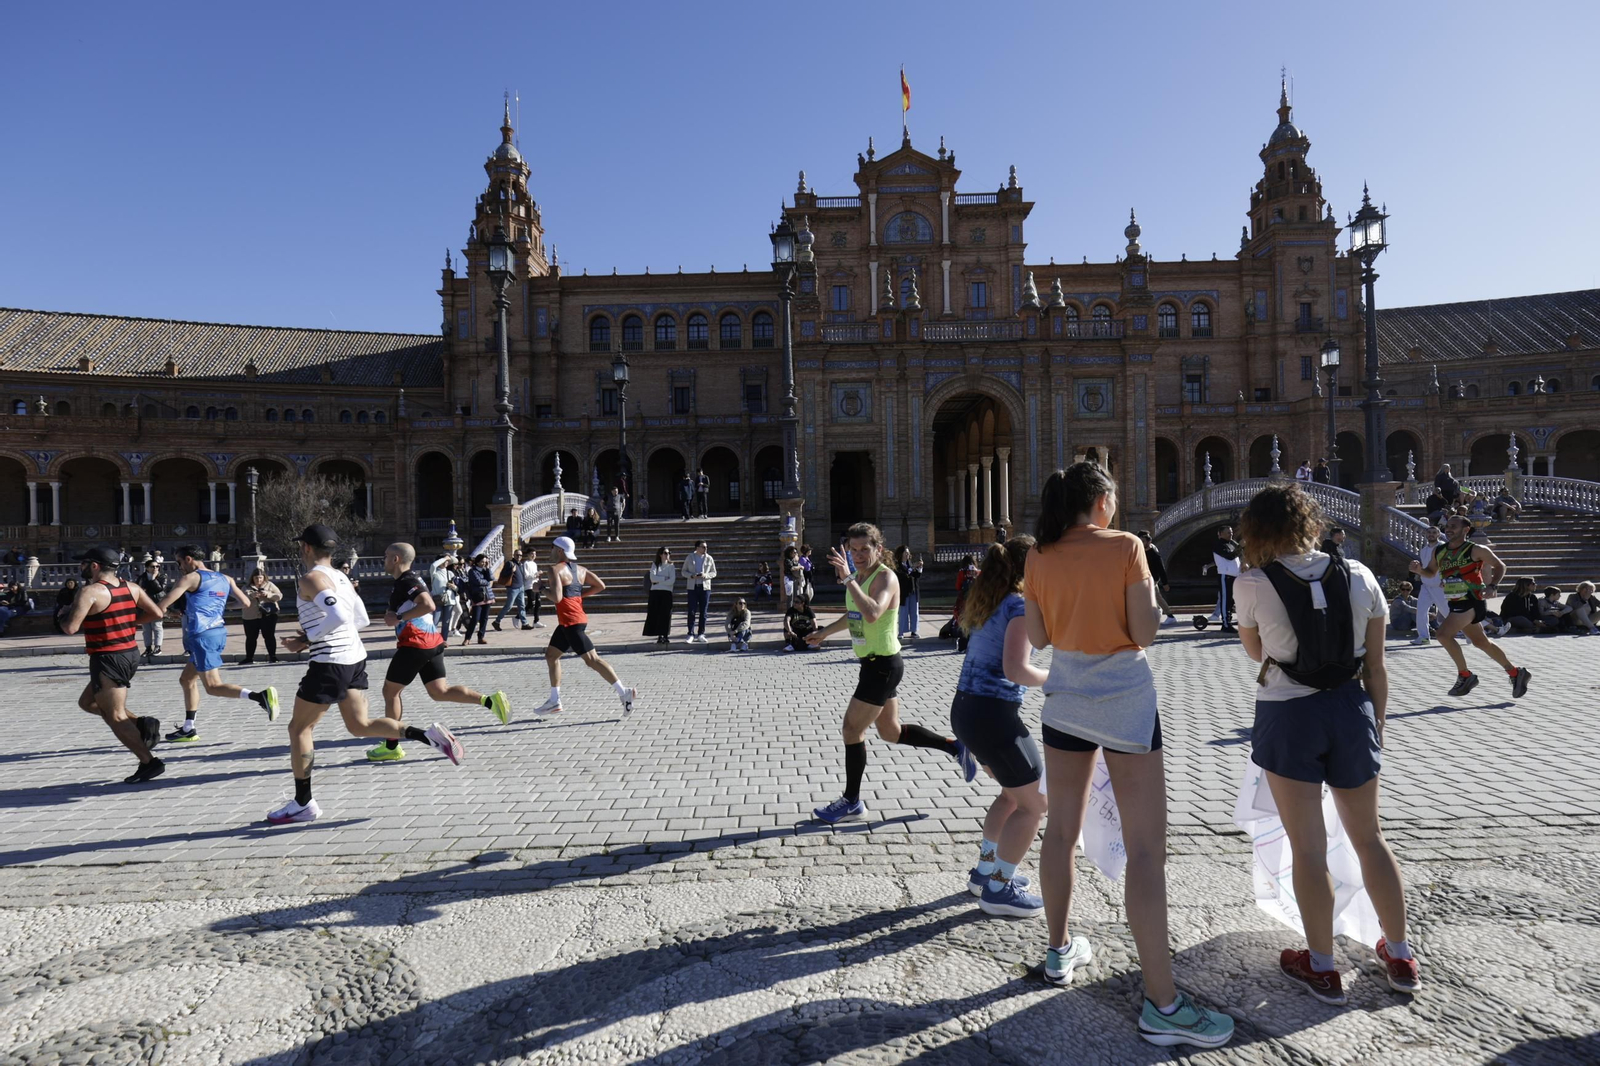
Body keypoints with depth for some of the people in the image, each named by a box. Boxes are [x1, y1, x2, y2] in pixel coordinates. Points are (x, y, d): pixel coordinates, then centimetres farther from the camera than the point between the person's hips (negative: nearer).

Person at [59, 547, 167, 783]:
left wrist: (63, 615, 3)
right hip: (131, 654, 8)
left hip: (108, 659, -8)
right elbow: (156, 613, 7)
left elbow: (70, 628, -18)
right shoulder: (132, 588, 7)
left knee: (116, 717, 0)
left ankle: (149, 763, -3)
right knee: (87, 701, 24)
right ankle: (141, 724, 7)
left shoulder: (89, 591, -14)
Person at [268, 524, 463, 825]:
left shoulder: (311, 579, -12)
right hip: (355, 657, 8)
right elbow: (361, 619, 19)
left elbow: (338, 616, -27)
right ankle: (430, 735, -4)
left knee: (299, 728, 8)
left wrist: (306, 639, -16)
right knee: (360, 725, 12)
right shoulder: (340, 577, 15)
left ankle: (303, 804, 16)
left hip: (330, 663, -8)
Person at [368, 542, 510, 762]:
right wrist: (393, 616, 14)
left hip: (415, 644, -9)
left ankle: (391, 747, 14)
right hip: (432, 643, 9)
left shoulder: (407, 581, -13)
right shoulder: (409, 579, 18)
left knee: (390, 691, 6)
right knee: (440, 692, 5)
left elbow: (428, 605, -29)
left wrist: (399, 618, -20)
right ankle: (489, 700, -12)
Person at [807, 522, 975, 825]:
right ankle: (954, 747, 29)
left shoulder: (885, 577, -17)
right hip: (874, 664, 10)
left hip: (883, 666, -10)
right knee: (891, 732, 17)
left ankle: (852, 803, 12)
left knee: (852, 729, -2)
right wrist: (825, 632, 35)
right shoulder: (859, 577, 9)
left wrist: (847, 579, -36)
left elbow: (872, 614, -38)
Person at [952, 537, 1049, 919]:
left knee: (1013, 794, 26)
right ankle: (998, 889, 10)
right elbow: (1015, 669, -23)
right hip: (993, 715, -9)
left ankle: (986, 870, 33)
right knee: (1034, 804, 6)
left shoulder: (987, 601, 11)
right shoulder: (1020, 606, -14)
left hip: (965, 711, 9)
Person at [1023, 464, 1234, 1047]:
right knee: (1146, 846, -2)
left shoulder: (1039, 557, 1)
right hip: (1124, 698, -5)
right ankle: (1162, 1004, 2)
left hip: (1065, 695, 5)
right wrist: (1150, 590, 6)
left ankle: (1060, 951, 32)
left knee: (1062, 829, 17)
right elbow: (1144, 633, -12)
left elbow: (1038, 635, 5)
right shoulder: (1125, 546, -10)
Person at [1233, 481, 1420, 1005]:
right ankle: (1400, 958, 34)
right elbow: (1376, 665, 3)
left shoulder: (1254, 583, -11)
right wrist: (1376, 722, 14)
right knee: (1369, 836, 21)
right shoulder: (1358, 576, -2)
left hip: (1289, 716, -4)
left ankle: (1322, 968, 21)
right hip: (1351, 708, 4)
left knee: (1308, 848, 8)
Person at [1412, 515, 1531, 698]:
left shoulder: (1475, 550, -10)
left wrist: (1492, 585, -13)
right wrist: (1420, 570, -2)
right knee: (1481, 642, 18)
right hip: (1456, 604, 7)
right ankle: (1516, 673, 36)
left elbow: (1500, 566, 1)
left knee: (1443, 633, -22)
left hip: (1472, 602, -7)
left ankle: (1465, 675, -7)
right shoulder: (1439, 552, 6)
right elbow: (1431, 572, 20)